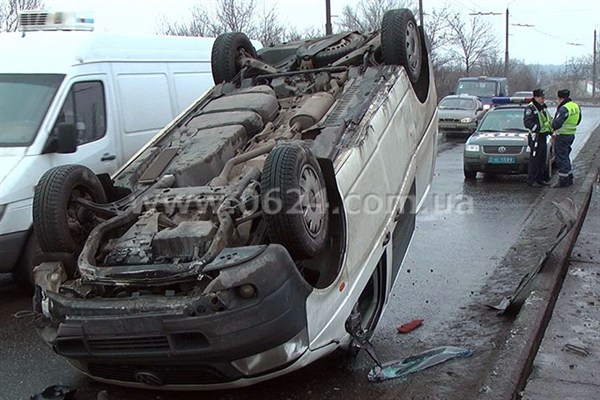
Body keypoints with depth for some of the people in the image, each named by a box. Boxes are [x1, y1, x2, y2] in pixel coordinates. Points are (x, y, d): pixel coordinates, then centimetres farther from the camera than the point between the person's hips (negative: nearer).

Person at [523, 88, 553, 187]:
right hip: (535, 137, -9)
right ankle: (531, 180, -1)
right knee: (534, 159, -7)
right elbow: (527, 122, -23)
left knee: (542, 159, 13)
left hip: (543, 137, 9)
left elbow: (549, 120, 27)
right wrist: (538, 128, -32)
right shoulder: (530, 108, -11)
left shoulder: (543, 107, 17)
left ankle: (540, 179, 22)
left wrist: (551, 130, 16)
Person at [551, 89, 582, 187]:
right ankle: (569, 178, 27)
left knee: (561, 158, -1)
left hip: (562, 136, -9)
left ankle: (563, 181, 3)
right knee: (566, 157, 20)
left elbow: (556, 124, -28)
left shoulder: (564, 109, -22)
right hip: (571, 134, 9)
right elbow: (578, 121, 18)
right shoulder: (576, 106, 8)